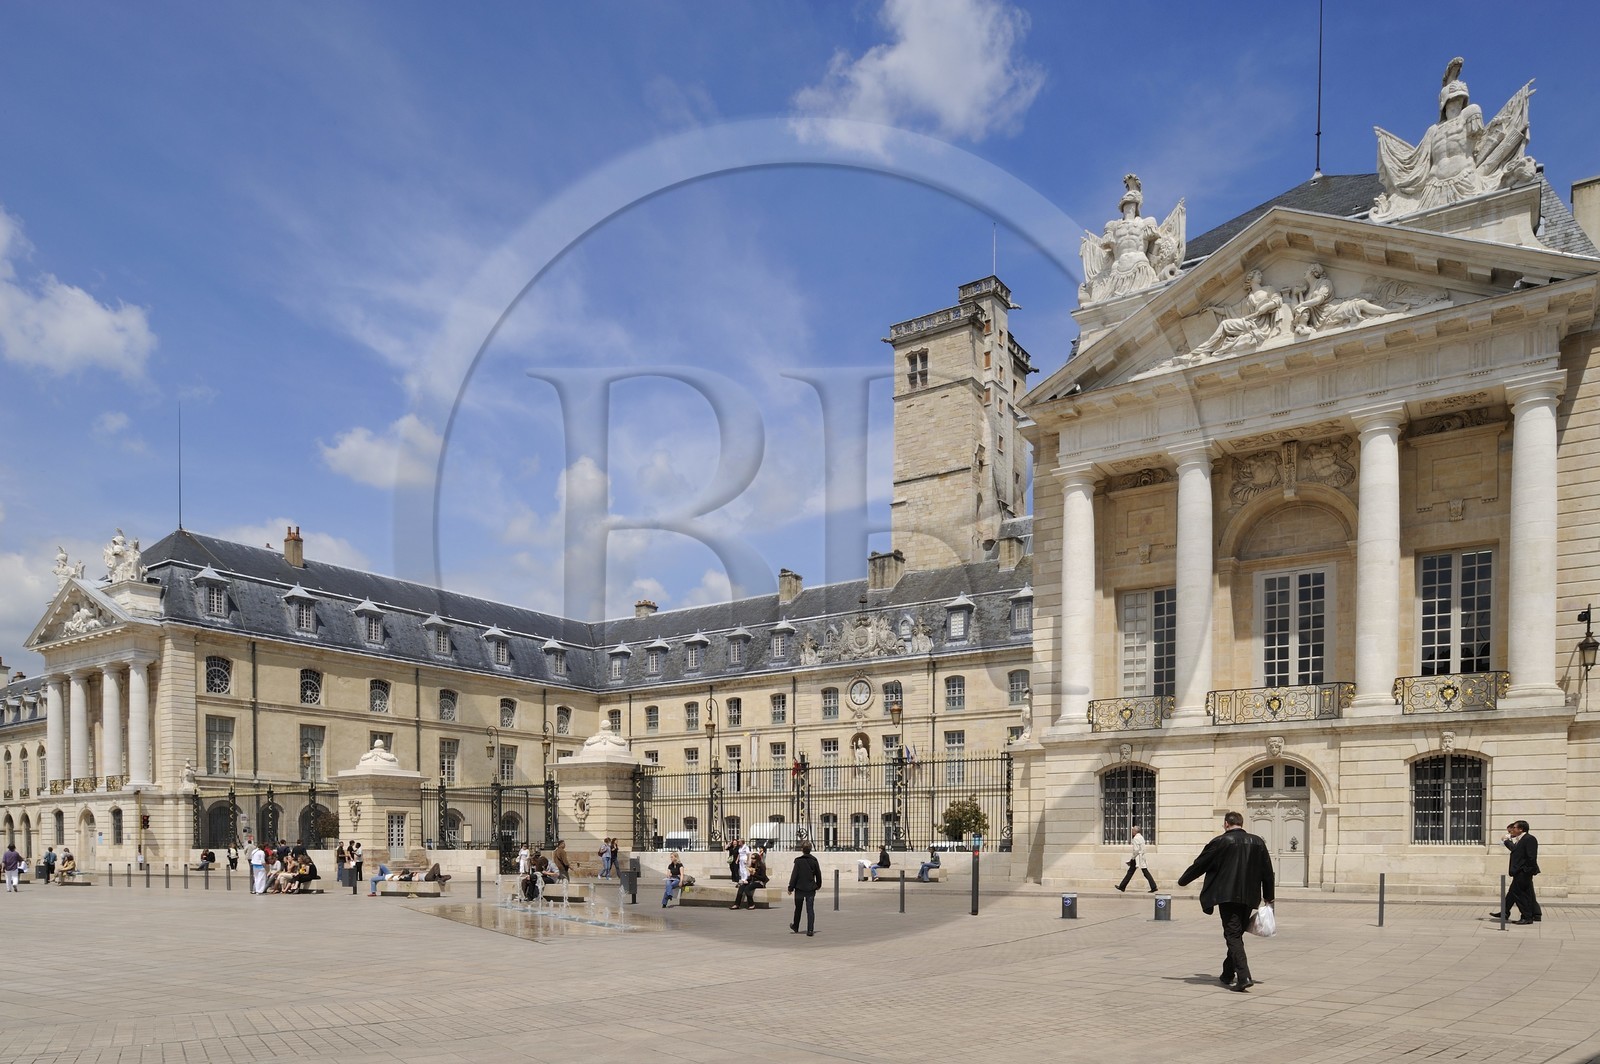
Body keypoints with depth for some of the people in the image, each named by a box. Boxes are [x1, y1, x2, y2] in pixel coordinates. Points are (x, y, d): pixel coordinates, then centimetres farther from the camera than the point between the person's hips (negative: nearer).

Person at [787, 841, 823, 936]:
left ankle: (795, 927, 30)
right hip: (811, 889, 2)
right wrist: (818, 885, 26)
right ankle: (810, 930, -5)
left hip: (799, 888, -2)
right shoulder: (814, 860, 0)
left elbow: (794, 875, -11)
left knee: (798, 909, 15)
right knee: (810, 910, 2)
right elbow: (818, 874, 10)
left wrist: (791, 887, -4)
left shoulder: (798, 861, -11)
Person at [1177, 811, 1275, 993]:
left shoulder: (1221, 842, -7)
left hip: (1227, 896, -6)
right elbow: (1267, 871, 12)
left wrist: (1183, 880, 15)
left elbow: (1200, 864, 0)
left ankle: (1244, 977, -19)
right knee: (1236, 935, 18)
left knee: (1233, 936, -5)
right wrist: (1268, 897, 23)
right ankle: (1228, 974, 28)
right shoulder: (1258, 842, 7)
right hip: (1249, 898, 6)